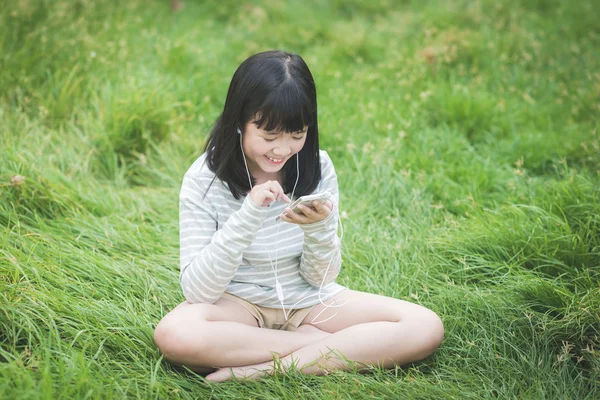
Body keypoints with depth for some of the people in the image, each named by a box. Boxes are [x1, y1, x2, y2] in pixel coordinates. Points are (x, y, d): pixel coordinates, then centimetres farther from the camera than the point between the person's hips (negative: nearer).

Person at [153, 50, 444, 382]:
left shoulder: (317, 167, -7)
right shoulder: (204, 180, -15)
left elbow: (321, 277, -3)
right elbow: (197, 291, -20)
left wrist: (319, 227, -24)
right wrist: (248, 216, -31)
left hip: (310, 300, 3)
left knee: (426, 328, -18)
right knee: (173, 335, -37)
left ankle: (263, 370, -24)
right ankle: (333, 344, -19)